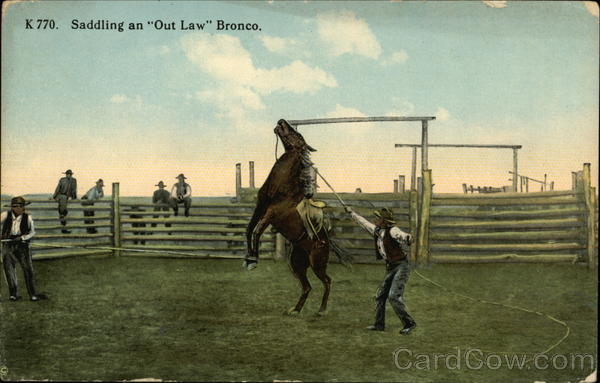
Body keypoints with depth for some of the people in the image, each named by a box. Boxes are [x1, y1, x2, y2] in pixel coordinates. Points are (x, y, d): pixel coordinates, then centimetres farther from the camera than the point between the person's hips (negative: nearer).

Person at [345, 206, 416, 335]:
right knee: (380, 296, 11)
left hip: (401, 266, -9)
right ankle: (379, 325, 23)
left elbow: (402, 235, -38)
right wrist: (351, 213, 34)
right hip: (391, 268, 9)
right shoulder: (377, 231, 7)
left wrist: (407, 238, -61)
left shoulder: (392, 230, -17)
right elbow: (364, 222, 23)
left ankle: (409, 323, -11)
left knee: (394, 296, -19)